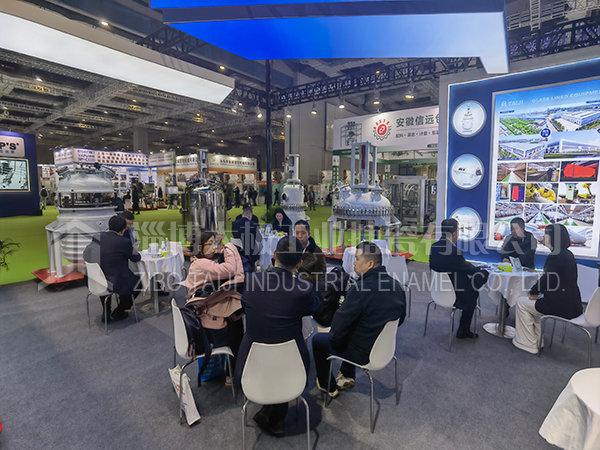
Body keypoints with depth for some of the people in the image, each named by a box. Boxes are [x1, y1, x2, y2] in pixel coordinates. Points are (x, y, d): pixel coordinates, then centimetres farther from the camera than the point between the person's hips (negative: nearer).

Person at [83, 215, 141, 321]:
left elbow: (86, 255, 9)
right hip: (116, 284, -6)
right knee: (137, 281, 20)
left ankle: (106, 312, 39)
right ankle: (118, 312, 24)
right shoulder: (124, 242, -18)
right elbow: (136, 258, -4)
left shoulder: (97, 238, -3)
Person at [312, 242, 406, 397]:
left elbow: (338, 327, -25)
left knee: (317, 340, 14)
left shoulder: (360, 289, -31)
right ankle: (347, 376, 37)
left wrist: (334, 339, -5)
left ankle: (328, 386, 32)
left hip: (363, 353, -7)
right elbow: (400, 320, 8)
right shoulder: (396, 284, -7)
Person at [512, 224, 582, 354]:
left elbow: (548, 279, -19)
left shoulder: (556, 256, -21)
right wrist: (538, 291, 6)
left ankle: (528, 344, 11)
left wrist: (533, 292, -2)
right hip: (572, 303, 10)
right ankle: (537, 340, 33)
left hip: (563, 306, -10)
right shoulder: (567, 254, 11)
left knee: (521, 302, 2)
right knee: (537, 301, 29)